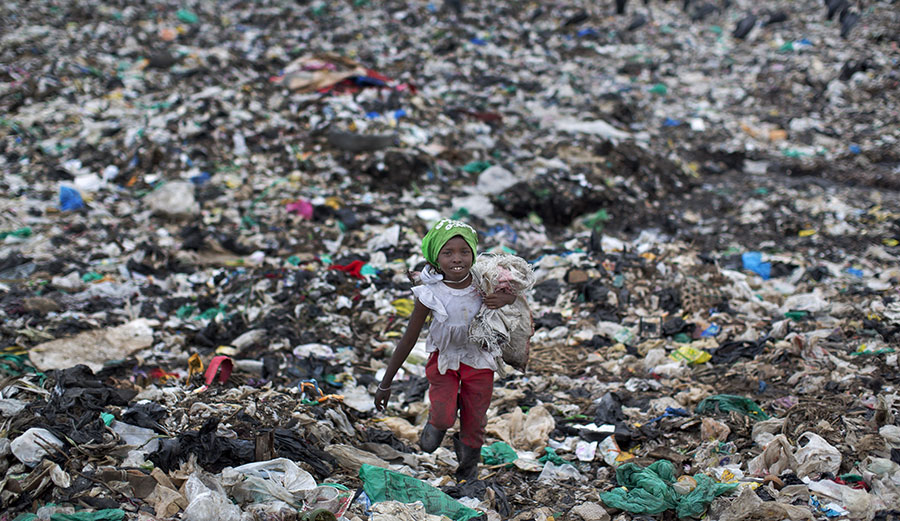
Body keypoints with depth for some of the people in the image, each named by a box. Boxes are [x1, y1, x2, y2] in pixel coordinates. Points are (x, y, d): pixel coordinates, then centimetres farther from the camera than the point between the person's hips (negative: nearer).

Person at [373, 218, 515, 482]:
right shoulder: (430, 294, -24)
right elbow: (408, 340, -16)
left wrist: (506, 299, -28)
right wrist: (385, 385, -11)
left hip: (478, 361, 2)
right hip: (444, 359, -1)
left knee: (474, 425, 11)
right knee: (444, 418, -20)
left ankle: (467, 473, 42)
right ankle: (438, 419, 20)